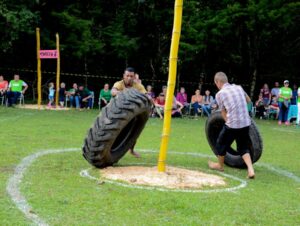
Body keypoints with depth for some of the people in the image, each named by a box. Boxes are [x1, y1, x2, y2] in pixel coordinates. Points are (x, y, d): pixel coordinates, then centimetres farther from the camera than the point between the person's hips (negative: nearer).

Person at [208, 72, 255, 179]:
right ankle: (250, 170, 1)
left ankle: (220, 165, 40)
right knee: (243, 147, 18)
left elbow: (223, 112, 1)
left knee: (221, 143, 20)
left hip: (232, 124, -5)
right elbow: (248, 100, 26)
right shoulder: (239, 87, 9)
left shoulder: (219, 94, -4)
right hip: (246, 123, 5)